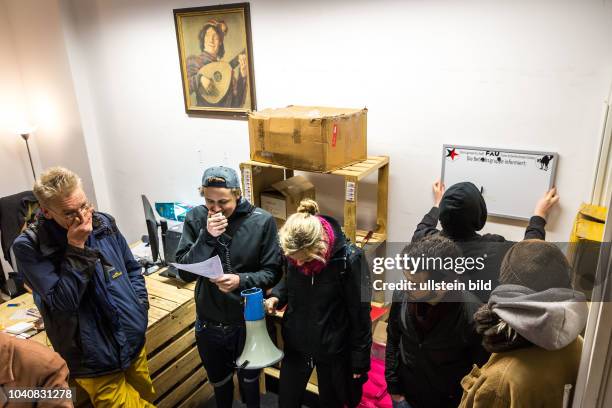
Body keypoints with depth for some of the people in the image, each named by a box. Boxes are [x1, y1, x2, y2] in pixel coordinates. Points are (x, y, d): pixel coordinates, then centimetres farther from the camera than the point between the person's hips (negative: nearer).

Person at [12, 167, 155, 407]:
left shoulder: (103, 223, -3)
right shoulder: (29, 247, -16)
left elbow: (132, 269, 10)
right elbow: (62, 303, -23)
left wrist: (140, 306, 0)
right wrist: (76, 248, -27)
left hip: (135, 341, 5)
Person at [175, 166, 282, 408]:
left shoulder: (262, 221, -17)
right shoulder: (195, 218, -12)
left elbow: (273, 272, -12)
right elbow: (185, 272, -14)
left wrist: (241, 280, -30)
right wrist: (207, 237, -27)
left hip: (248, 321, -1)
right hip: (209, 321, 2)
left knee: (248, 379, 24)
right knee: (219, 380, 27)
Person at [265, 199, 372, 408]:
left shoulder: (349, 258, -26)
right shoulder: (293, 250, -13)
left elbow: (360, 313, -15)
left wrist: (360, 361, -8)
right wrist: (277, 296, -13)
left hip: (333, 350, -3)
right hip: (295, 344, 4)